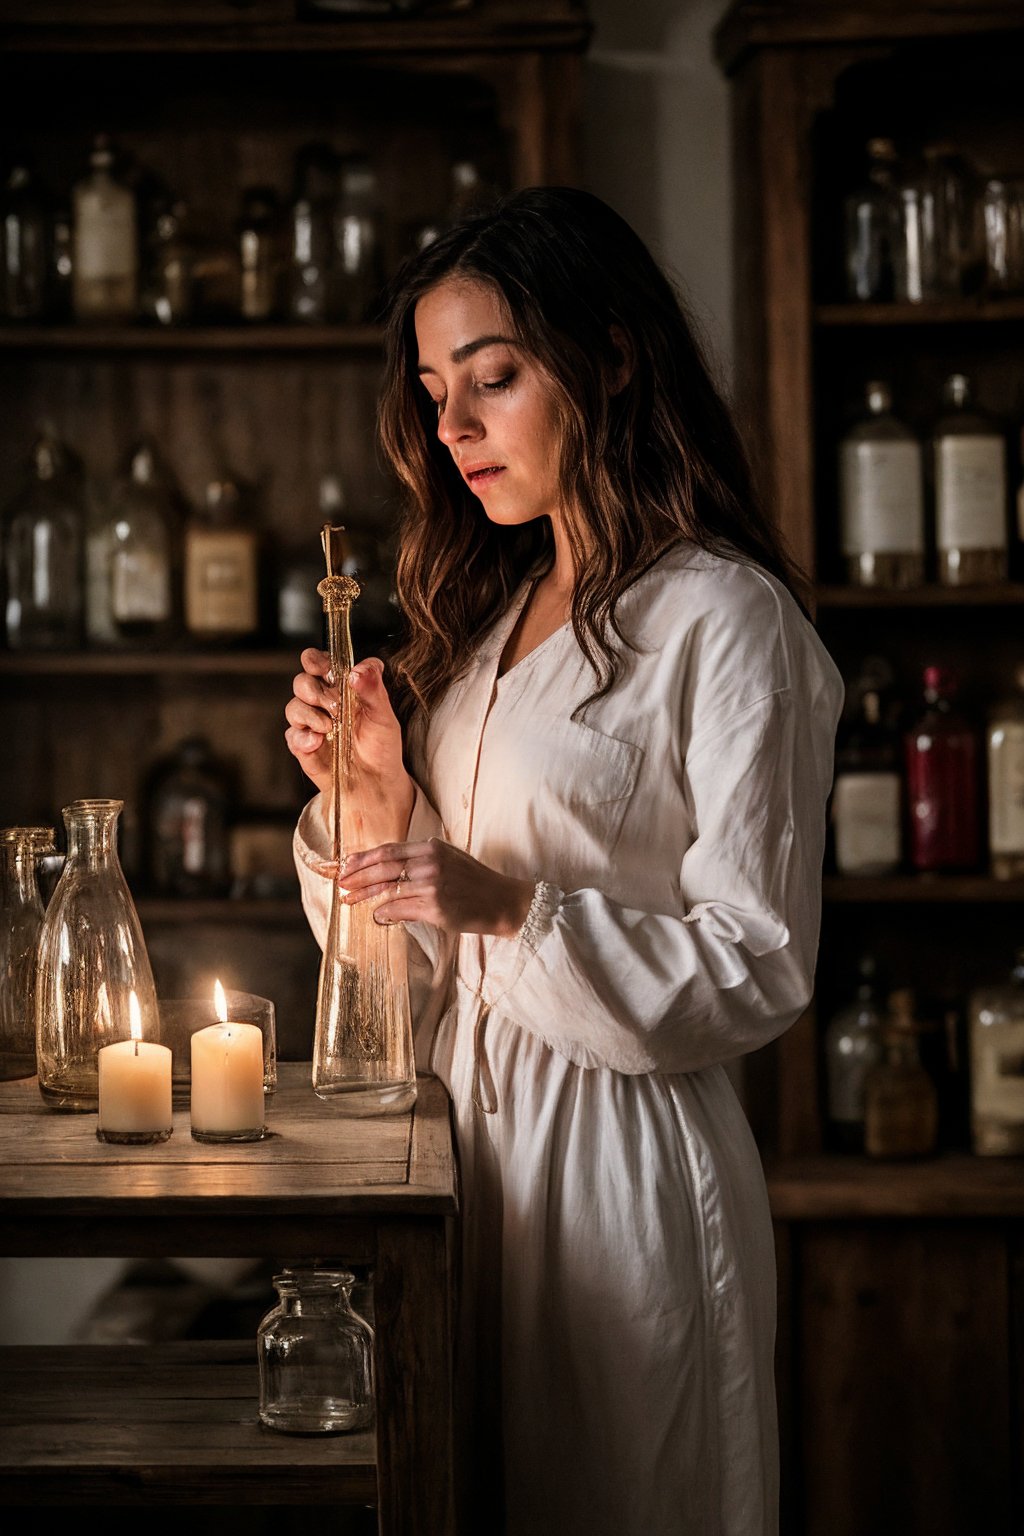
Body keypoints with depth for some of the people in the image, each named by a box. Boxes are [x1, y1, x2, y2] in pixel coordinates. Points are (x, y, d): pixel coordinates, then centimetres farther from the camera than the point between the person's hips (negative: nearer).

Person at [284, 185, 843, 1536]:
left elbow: (759, 972, -13)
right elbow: (442, 961, 13)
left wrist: (517, 912, -24)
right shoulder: (487, 615, 12)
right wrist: (373, 792, -4)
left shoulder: (723, 620, -11)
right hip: (467, 1124, 7)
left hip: (622, 1157, -7)